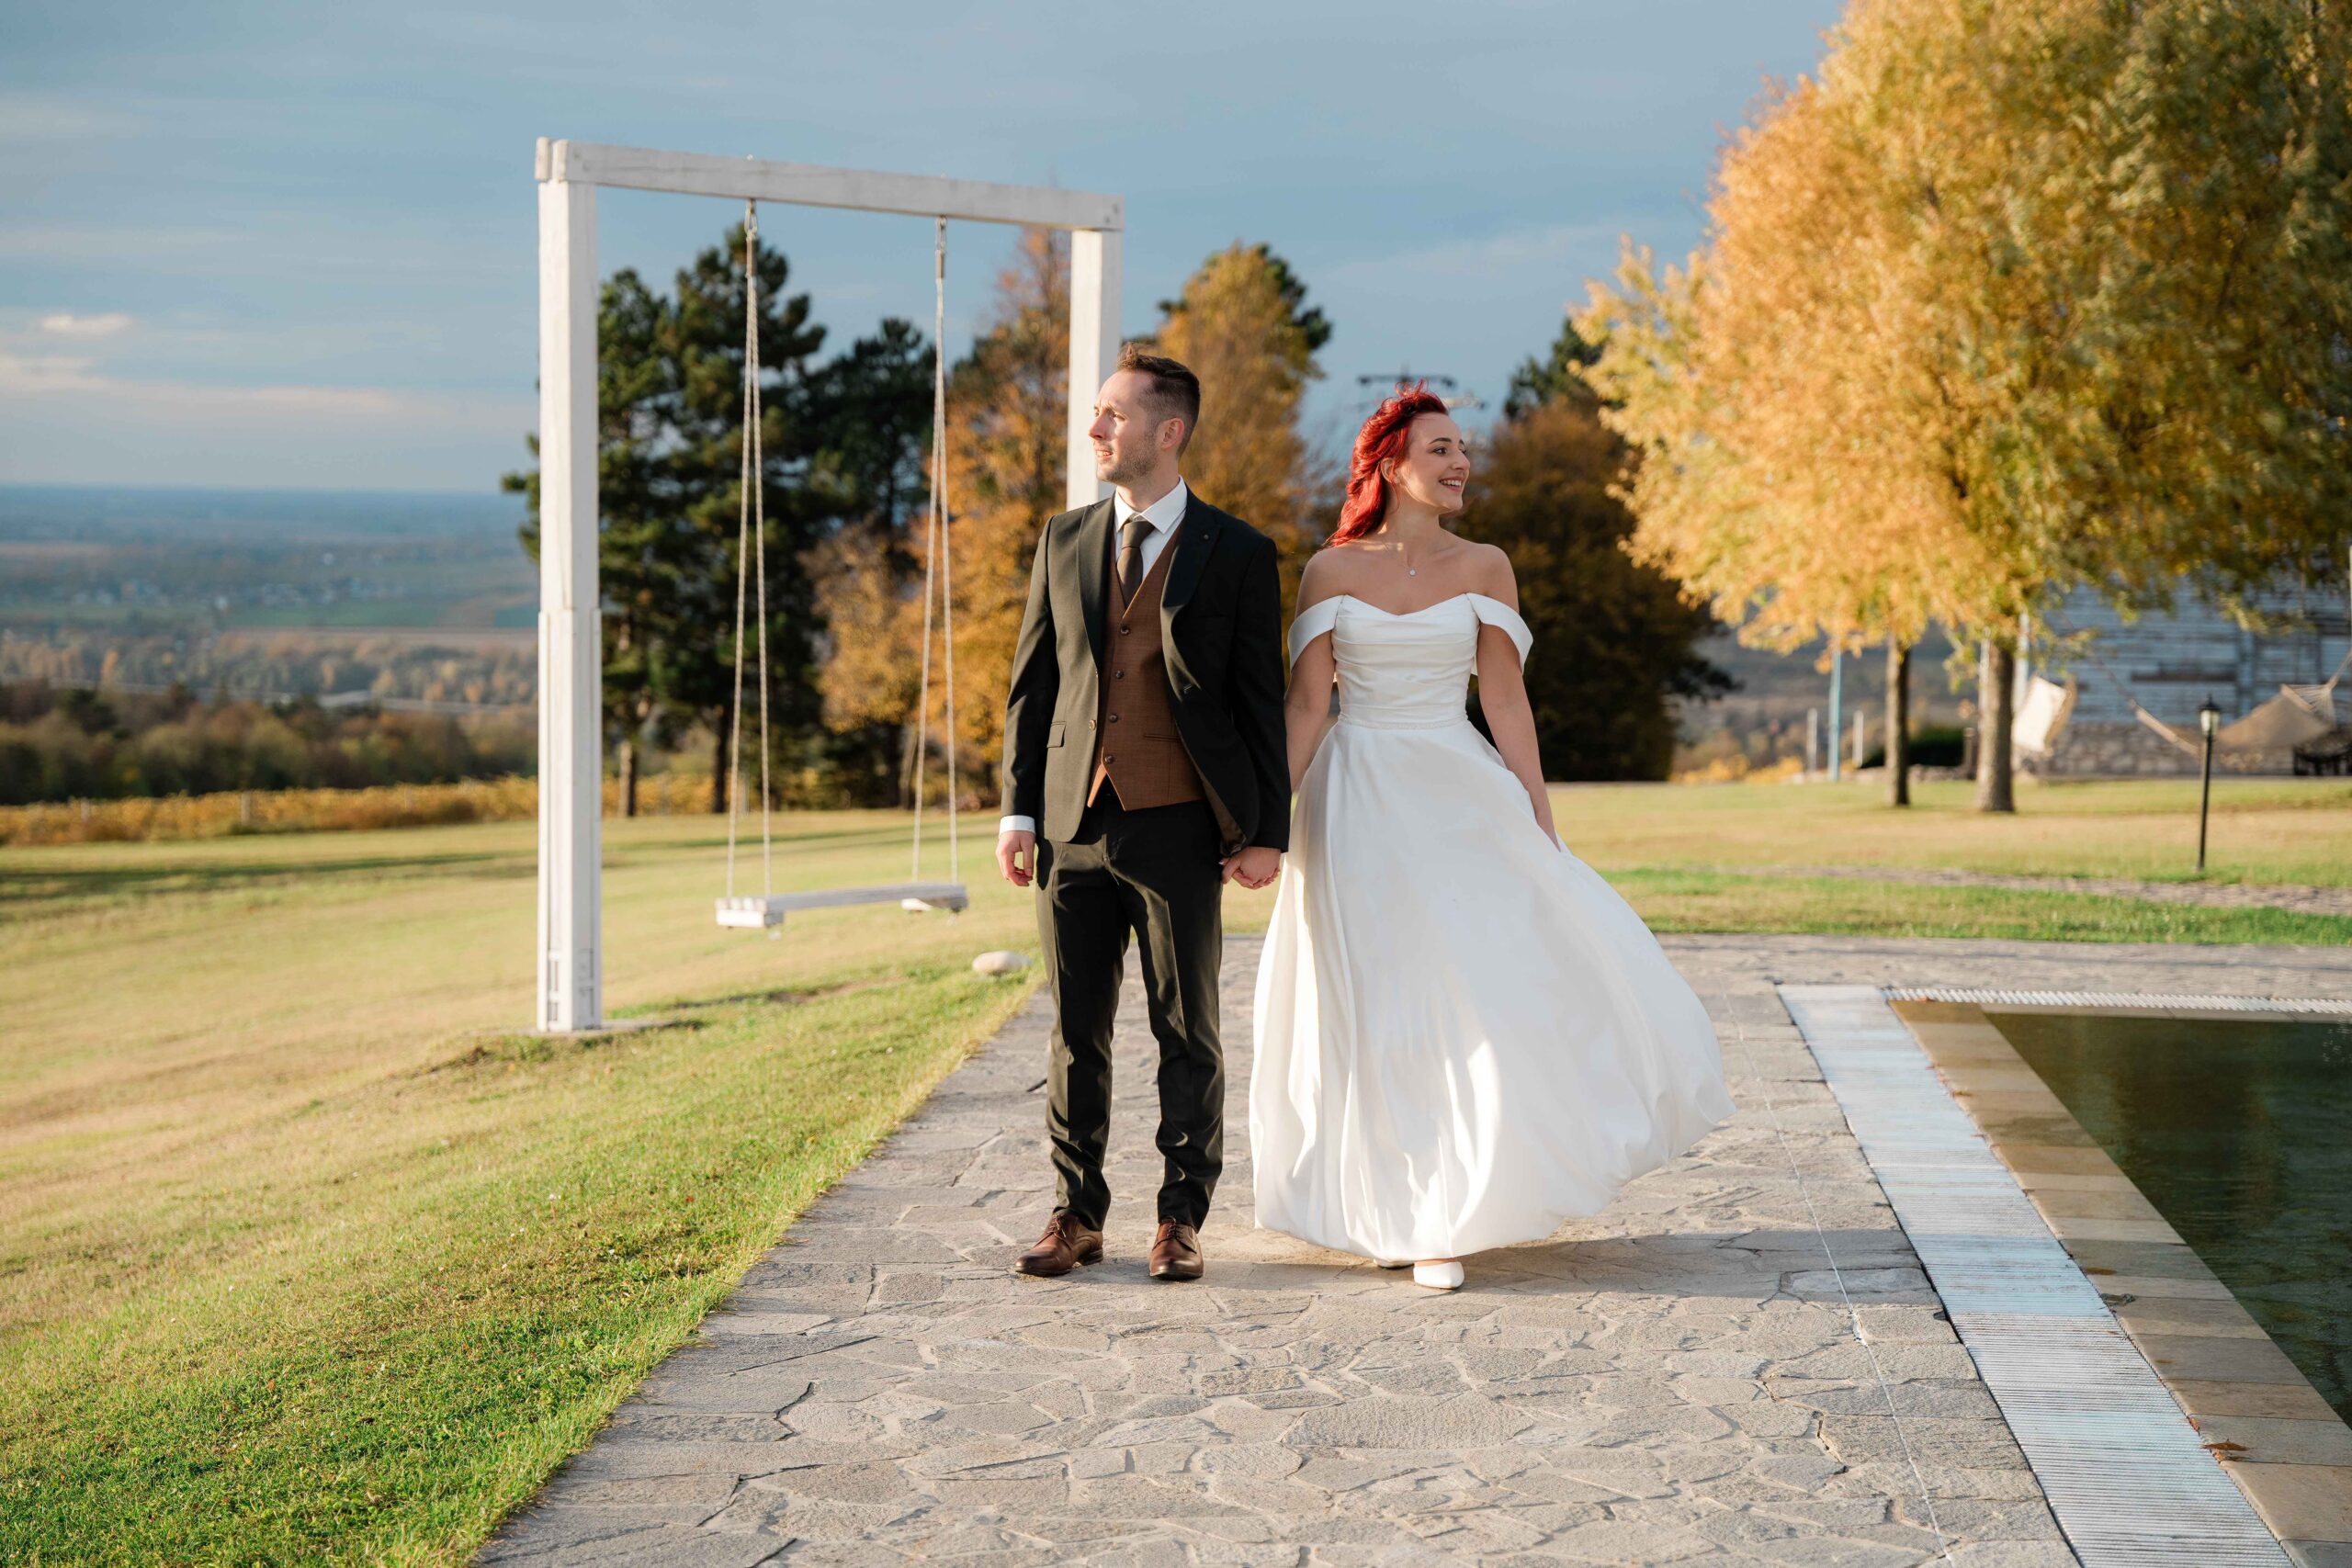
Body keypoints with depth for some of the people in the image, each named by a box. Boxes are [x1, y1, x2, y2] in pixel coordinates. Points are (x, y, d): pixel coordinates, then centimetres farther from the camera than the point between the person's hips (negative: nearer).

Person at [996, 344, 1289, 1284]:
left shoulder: (1238, 555, 0)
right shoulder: (1063, 542, 10)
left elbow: (1262, 702, 0)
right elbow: (1030, 684, 12)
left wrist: (1269, 831, -4)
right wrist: (1016, 811, 5)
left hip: (1180, 827, -3)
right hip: (1073, 820, 3)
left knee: (1188, 1032, 4)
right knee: (1076, 1031, 7)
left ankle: (1181, 1219, 13)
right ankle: (1077, 1215, 16)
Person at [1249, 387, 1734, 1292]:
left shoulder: (1483, 568, 4)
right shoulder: (1331, 571, 2)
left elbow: (1506, 702, 4)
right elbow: (1304, 704, 2)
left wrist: (1542, 825, 0)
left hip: (1458, 800, 1)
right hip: (1358, 806, -1)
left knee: (1482, 996, -6)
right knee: (1377, 1010, 4)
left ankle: (1452, 1214, 6)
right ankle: (1390, 1208, 19)